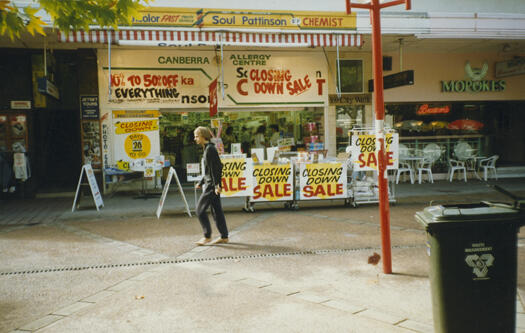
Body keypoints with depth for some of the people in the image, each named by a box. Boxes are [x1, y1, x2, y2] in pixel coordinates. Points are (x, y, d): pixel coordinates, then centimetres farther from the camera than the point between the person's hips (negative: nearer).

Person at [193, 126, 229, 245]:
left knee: (200, 209, -5)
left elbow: (216, 168, -20)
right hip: (209, 184, 10)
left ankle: (207, 236, 4)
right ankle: (224, 237, 16)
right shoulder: (207, 149, 16)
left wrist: (217, 185, -23)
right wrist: (201, 183, 26)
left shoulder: (210, 149, -14)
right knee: (216, 210, 11)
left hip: (212, 185, -10)